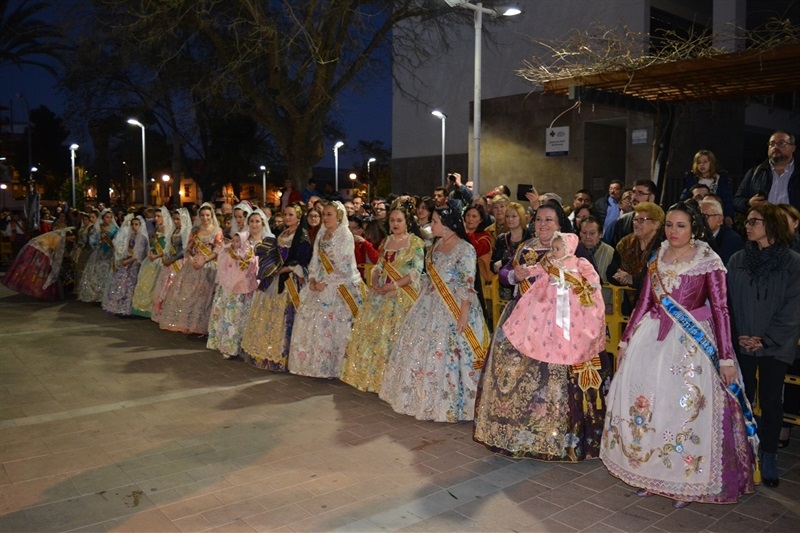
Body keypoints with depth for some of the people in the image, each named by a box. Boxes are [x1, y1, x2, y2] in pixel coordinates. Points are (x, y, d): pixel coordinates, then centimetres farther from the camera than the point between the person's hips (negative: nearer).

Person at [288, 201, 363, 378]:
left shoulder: (345, 235, -9)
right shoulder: (322, 234, 12)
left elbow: (344, 267, -14)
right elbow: (315, 260, 13)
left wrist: (326, 283, -14)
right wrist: (312, 279, -2)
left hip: (340, 288, -7)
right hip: (321, 285, 7)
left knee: (329, 325, -9)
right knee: (307, 319, 5)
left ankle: (328, 366, 1)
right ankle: (311, 363, 14)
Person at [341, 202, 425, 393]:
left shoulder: (416, 242, -4)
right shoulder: (386, 241, 14)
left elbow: (417, 272, -11)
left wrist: (393, 285, -17)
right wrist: (374, 281, -3)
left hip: (403, 295, -6)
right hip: (381, 293, 6)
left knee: (392, 334, -9)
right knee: (372, 331, 6)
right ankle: (370, 376, 17)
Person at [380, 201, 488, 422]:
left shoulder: (465, 249, -14)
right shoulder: (437, 245, 10)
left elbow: (468, 285, -19)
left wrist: (464, 314, -23)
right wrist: (420, 301, 17)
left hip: (453, 311, -8)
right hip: (430, 307, 8)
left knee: (446, 355, -3)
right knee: (421, 351, 13)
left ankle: (450, 405, 13)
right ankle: (425, 398, 29)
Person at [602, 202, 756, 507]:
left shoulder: (709, 262, -4)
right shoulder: (657, 260, 9)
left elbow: (720, 310, -7)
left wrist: (726, 357, -11)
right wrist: (625, 341, 12)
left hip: (691, 342, -4)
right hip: (653, 339, 5)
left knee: (686, 405, -2)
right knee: (644, 401, 6)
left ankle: (685, 483, 16)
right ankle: (649, 473, 22)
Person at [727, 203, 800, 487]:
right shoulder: (737, 260, 3)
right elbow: (729, 302, 4)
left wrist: (765, 340, -12)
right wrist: (737, 337, -8)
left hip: (776, 346, -2)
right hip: (741, 344, 2)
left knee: (770, 401, 7)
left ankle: (768, 456, 21)